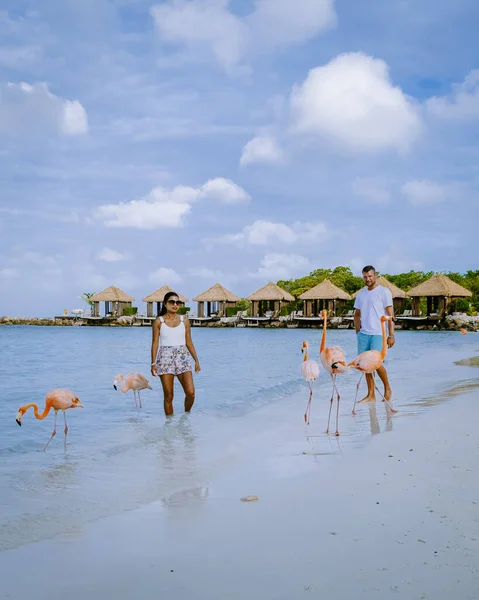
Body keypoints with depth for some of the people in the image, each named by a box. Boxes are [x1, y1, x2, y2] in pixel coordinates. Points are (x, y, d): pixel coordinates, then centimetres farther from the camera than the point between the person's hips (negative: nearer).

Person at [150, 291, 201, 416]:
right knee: (168, 396, 0)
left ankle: (186, 414, 17)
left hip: (182, 357, 2)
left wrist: (196, 360, 8)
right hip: (165, 358, -2)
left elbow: (189, 342, 11)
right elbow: (155, 343, 2)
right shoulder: (159, 321, 2)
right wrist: (153, 363, -5)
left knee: (190, 393, -9)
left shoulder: (184, 320, 8)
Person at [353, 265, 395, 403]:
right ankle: (371, 395, 12)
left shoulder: (384, 292, -4)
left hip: (378, 334, -6)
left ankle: (387, 388, 10)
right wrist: (358, 332, 12)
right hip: (363, 334, 6)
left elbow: (390, 315, -6)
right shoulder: (361, 293, 13)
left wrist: (391, 335, -11)